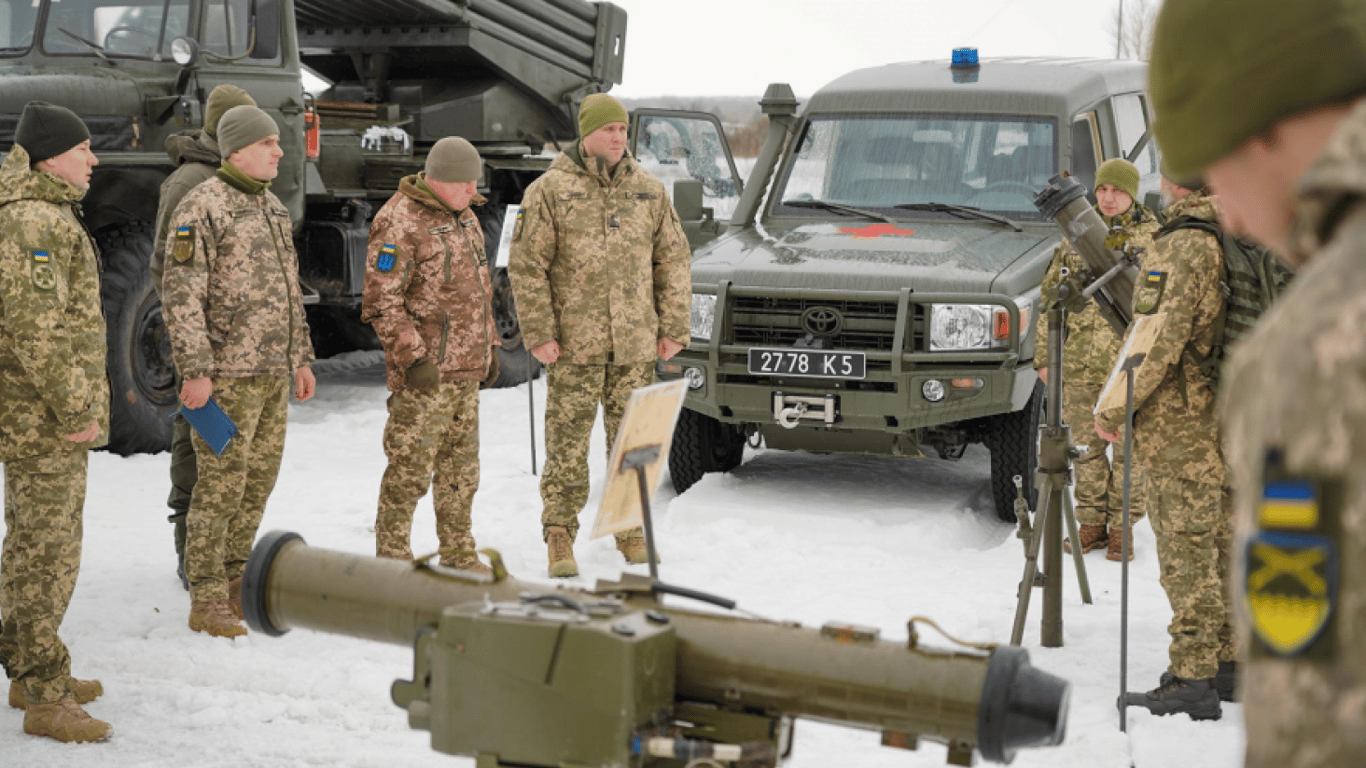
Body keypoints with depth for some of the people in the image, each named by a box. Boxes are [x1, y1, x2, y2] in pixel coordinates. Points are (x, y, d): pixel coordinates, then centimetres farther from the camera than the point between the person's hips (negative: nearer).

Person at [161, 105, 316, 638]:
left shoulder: (272, 208, 16)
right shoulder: (201, 208, -11)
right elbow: (180, 294, -16)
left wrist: (301, 358, 20)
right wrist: (195, 370, -20)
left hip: (273, 373, 8)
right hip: (227, 374, -8)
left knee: (258, 480, 12)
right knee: (221, 484, -5)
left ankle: (235, 583, 24)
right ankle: (206, 601, 3)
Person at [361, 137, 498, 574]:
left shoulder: (465, 217, 14)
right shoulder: (400, 222, -14)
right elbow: (381, 301, -17)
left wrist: (489, 343, 21)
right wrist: (412, 358, -20)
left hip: (466, 370, 9)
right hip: (424, 374, -9)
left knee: (461, 469, 15)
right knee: (410, 470, -4)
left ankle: (459, 557, 26)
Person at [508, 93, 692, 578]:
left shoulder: (649, 191, 8)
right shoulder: (549, 191, -2)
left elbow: (673, 261, 11)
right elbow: (526, 266, -3)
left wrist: (673, 329, 6)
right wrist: (538, 334, -9)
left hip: (635, 344, 3)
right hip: (574, 343, -3)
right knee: (567, 441, -1)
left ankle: (631, 529, 22)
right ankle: (559, 537, 8)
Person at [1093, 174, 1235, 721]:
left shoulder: (1185, 247, -17)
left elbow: (1164, 340, -21)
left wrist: (1116, 409, -13)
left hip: (1176, 421, -9)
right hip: (1216, 416, 9)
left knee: (1186, 551, -5)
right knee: (1218, 543, 14)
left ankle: (1193, 681, -2)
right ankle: (1227, 664, 22)